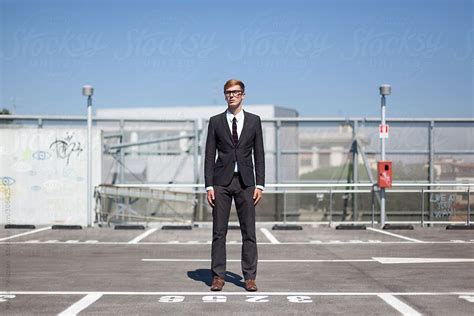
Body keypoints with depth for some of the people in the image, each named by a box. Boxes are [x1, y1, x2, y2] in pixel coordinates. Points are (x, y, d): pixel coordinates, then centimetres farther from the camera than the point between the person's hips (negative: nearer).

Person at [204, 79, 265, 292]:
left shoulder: (254, 121, 7)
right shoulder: (215, 122, 5)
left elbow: (259, 154, 6)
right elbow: (209, 155, 4)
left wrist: (259, 184, -1)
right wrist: (209, 185, -4)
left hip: (245, 182, 0)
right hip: (221, 182, 0)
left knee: (249, 232, 1)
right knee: (219, 231, 1)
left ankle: (250, 277, 7)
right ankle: (218, 276, 8)